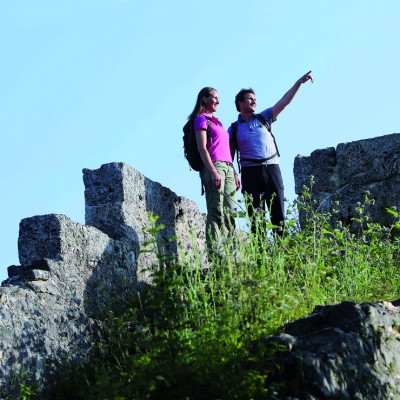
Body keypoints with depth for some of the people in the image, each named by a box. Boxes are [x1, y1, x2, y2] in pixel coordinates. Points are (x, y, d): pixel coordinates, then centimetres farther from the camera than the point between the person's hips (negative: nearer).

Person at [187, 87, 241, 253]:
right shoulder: (201, 119, 1)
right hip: (213, 166, -8)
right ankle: (214, 253, -19)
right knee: (216, 213, -15)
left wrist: (234, 173, 19)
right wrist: (214, 172, -20)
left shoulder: (216, 121, 26)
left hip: (228, 167, 8)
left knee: (230, 213, 0)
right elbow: (202, 148, -9)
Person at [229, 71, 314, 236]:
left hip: (271, 168, 1)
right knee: (256, 216, -2)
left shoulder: (264, 117, 15)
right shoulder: (234, 129, 11)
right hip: (250, 171, -1)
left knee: (278, 212, -5)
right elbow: (229, 155, 9)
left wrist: (299, 82, -5)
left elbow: (283, 102, 5)